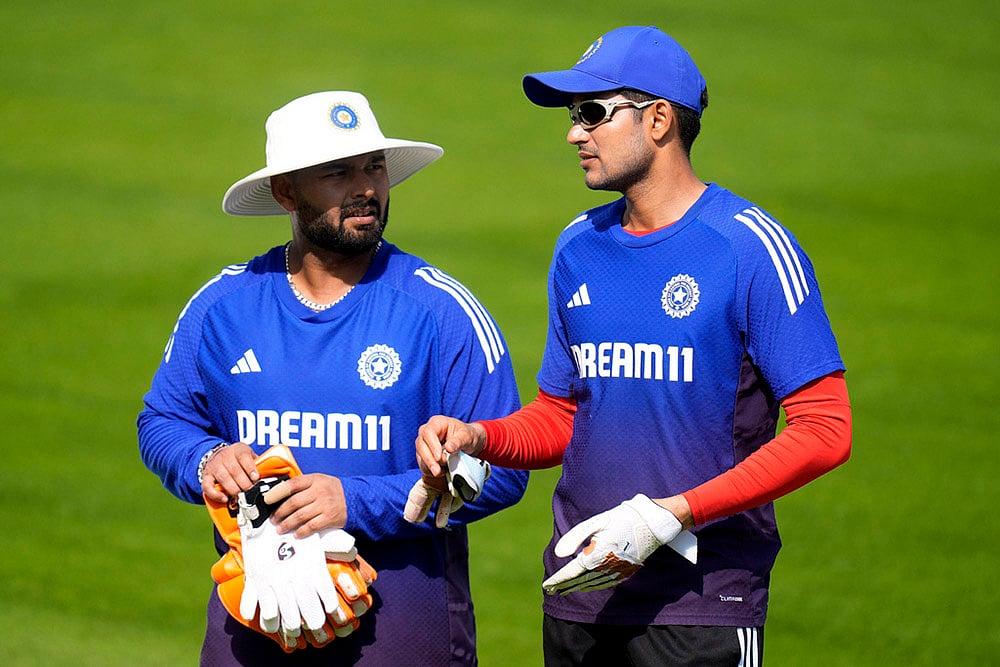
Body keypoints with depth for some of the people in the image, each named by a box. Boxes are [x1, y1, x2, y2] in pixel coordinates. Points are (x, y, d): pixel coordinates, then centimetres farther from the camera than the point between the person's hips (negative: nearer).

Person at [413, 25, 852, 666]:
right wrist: (476, 437, -2)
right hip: (578, 602, 6)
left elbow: (824, 430, -14)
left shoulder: (752, 247, -9)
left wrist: (669, 515, -20)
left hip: (702, 607, -6)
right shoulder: (579, 247, 12)